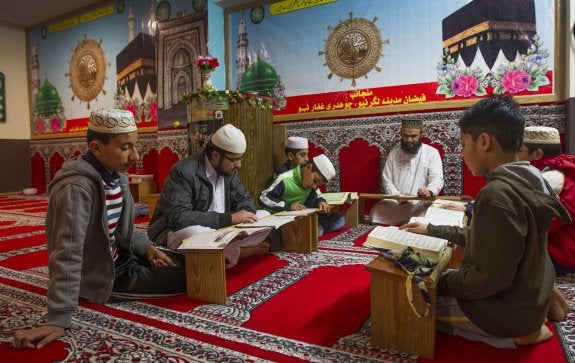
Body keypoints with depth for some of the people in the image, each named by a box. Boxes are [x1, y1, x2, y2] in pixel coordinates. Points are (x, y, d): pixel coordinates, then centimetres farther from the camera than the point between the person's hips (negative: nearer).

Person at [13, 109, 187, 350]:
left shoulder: (116, 174, -1)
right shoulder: (77, 188, -29)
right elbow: (67, 255, -32)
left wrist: (147, 248, -6)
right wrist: (59, 319, -32)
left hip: (119, 258, 9)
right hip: (101, 276, -9)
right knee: (185, 276, -10)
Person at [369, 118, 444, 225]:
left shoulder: (431, 152, 2)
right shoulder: (393, 154, 10)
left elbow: (437, 178, -7)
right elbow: (387, 181, 8)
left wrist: (429, 191, -31)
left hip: (421, 202, -1)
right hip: (394, 201, 2)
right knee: (376, 213, -24)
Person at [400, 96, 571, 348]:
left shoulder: (498, 194, -31)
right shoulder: (526, 180, 0)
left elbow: (489, 279, -29)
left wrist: (437, 282, -13)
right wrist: (431, 230, 13)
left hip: (506, 307, -9)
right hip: (526, 298, 9)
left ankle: (513, 335, 2)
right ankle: (522, 327, 12)